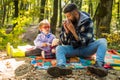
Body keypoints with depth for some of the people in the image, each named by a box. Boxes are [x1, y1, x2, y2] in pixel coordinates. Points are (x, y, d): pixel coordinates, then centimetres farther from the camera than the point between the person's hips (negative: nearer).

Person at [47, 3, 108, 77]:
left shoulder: (87, 21, -14)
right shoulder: (67, 23, -4)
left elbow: (85, 42, -20)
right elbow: (64, 42, -3)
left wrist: (73, 31, -30)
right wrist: (66, 31, -22)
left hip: (86, 48, -2)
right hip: (73, 48, 2)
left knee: (102, 41, -26)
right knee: (59, 48, -24)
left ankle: (99, 64, -50)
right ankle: (61, 66, -56)